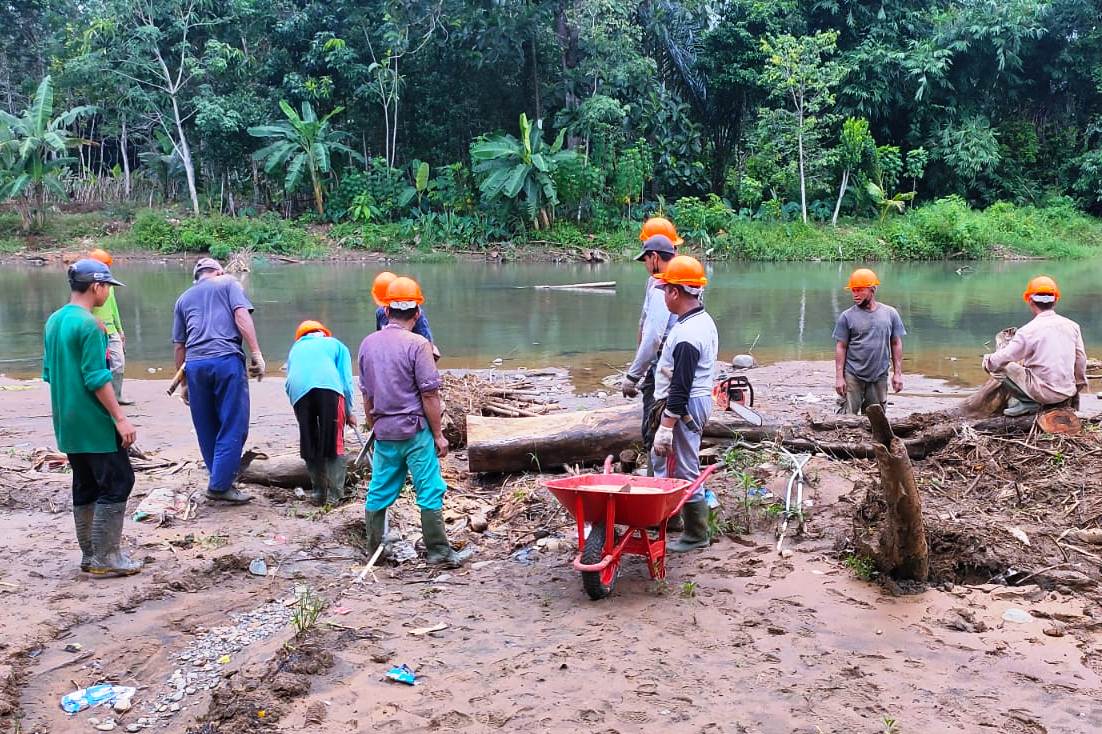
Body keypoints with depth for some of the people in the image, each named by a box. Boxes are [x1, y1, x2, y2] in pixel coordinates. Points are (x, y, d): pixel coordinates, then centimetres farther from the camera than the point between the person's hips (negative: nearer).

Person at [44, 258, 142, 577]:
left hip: (68, 423, 9)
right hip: (94, 423, -9)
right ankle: (105, 558, -1)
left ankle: (90, 555, 19)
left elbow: (50, 372, 17)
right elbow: (97, 378, -20)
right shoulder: (88, 324, -17)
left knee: (85, 487, 14)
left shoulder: (54, 320, 11)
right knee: (117, 483, -2)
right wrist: (120, 418, -18)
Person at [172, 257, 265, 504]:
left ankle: (221, 481, 20)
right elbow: (242, 316, -3)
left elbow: (179, 345, 23)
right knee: (233, 427, -1)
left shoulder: (183, 299, 26)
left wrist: (183, 382, 28)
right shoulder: (228, 283, 15)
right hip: (227, 360, -5)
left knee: (207, 429, 13)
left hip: (194, 364, 5)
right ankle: (220, 485, -3)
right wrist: (256, 354, -9)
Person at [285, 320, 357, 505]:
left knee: (309, 446, 14)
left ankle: (318, 493, 18)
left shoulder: (295, 349, 36)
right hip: (328, 387, -2)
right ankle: (335, 495, 4)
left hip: (298, 391, 3)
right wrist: (349, 411, 25)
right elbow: (346, 380, 19)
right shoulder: (335, 344, 29)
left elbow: (289, 382, 28)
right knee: (334, 444, 4)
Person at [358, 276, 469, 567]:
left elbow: (366, 394, 12)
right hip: (415, 431, -6)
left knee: (379, 491, 14)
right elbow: (429, 395, -14)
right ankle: (438, 551, 8)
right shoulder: (417, 344, -13)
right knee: (430, 492, 3)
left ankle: (373, 550, 23)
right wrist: (438, 434, -6)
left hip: (384, 432, 6)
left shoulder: (368, 343, 5)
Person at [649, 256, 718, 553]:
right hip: (699, 399, 11)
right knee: (660, 459, 21)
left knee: (684, 471, 0)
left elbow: (680, 388, -26)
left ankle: (696, 535, 12)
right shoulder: (704, 320, 9)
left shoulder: (686, 335, -25)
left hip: (685, 407, -11)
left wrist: (666, 426, -23)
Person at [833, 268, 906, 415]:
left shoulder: (890, 313, 5)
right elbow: (841, 347, -1)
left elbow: (896, 344, 9)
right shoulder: (847, 316, -1)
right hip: (853, 377, -2)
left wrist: (897, 373, 3)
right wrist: (839, 377, -6)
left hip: (880, 377, 2)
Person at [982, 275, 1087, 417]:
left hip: (1044, 393, -7)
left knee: (998, 367, 3)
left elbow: (1001, 359, -12)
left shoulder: (1028, 331, -15)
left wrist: (987, 360, 10)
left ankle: (1029, 402, -5)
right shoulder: (1072, 326, 1)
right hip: (1068, 393, 7)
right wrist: (1078, 386, 25)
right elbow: (1081, 360, 10)